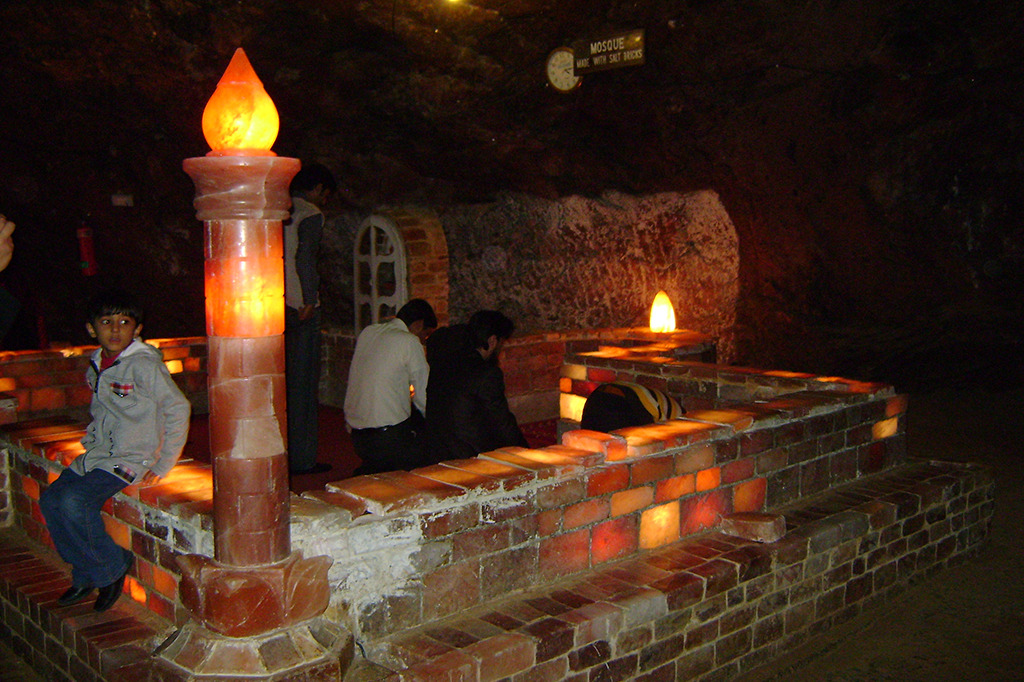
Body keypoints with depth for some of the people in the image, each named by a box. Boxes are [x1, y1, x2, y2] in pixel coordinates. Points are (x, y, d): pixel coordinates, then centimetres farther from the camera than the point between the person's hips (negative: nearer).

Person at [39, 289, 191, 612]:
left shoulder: (144, 365, -16)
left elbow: (178, 409, -17)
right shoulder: (96, 365, 9)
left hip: (132, 459, -8)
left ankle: (113, 566, -2)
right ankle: (86, 574, 15)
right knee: (50, 500, -2)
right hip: (98, 453, 8)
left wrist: (162, 465, -15)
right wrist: (90, 444, 13)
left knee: (74, 502, -24)